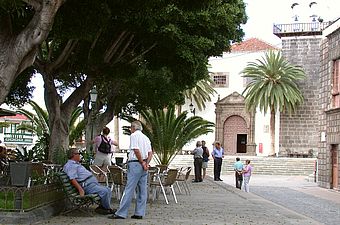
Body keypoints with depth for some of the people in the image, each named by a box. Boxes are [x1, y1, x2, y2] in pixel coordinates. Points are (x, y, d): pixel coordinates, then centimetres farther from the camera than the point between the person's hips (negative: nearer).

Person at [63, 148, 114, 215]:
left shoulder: (77, 164, 28)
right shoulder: (70, 165, -7)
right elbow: (72, 179, -20)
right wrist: (80, 190, -28)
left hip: (94, 183, 11)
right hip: (87, 185, -11)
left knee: (108, 190, 3)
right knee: (104, 191, -25)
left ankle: (102, 207, 0)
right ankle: (108, 209, -8)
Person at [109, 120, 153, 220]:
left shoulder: (134, 135, -5)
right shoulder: (146, 138, 19)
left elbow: (136, 150, -16)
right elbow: (150, 153, 12)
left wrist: (142, 163, -11)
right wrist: (146, 163, 1)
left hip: (135, 164, -8)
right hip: (143, 165, 8)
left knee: (129, 189, -8)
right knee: (142, 190, 7)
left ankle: (121, 213, -7)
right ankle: (139, 213, 9)